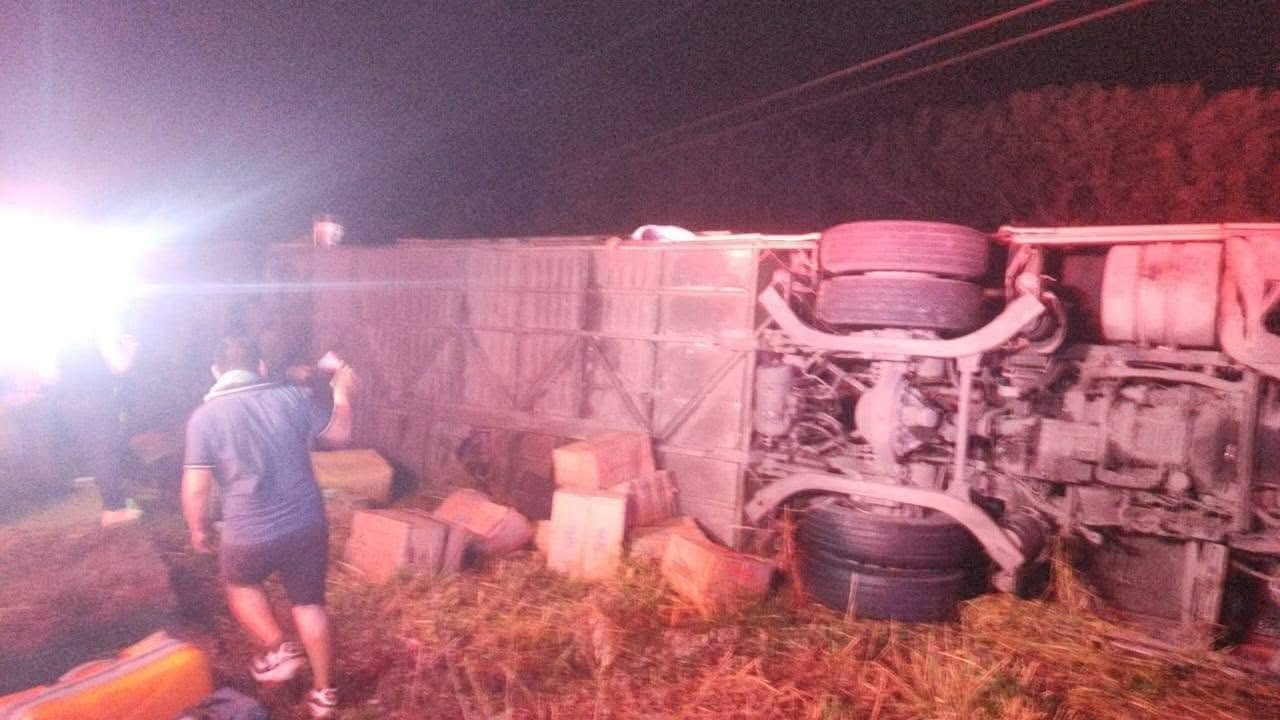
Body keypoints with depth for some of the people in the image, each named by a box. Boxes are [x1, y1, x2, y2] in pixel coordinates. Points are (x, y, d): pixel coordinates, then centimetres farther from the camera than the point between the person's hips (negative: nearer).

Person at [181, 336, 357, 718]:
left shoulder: (204, 417, -9)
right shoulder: (292, 397, -4)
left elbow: (195, 489, -7)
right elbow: (339, 435, 8)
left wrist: (198, 529, 12)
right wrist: (342, 393, 24)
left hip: (249, 535, -2)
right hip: (307, 525, 2)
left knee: (240, 585, 32)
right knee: (310, 605, 18)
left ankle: (278, 650, 26)